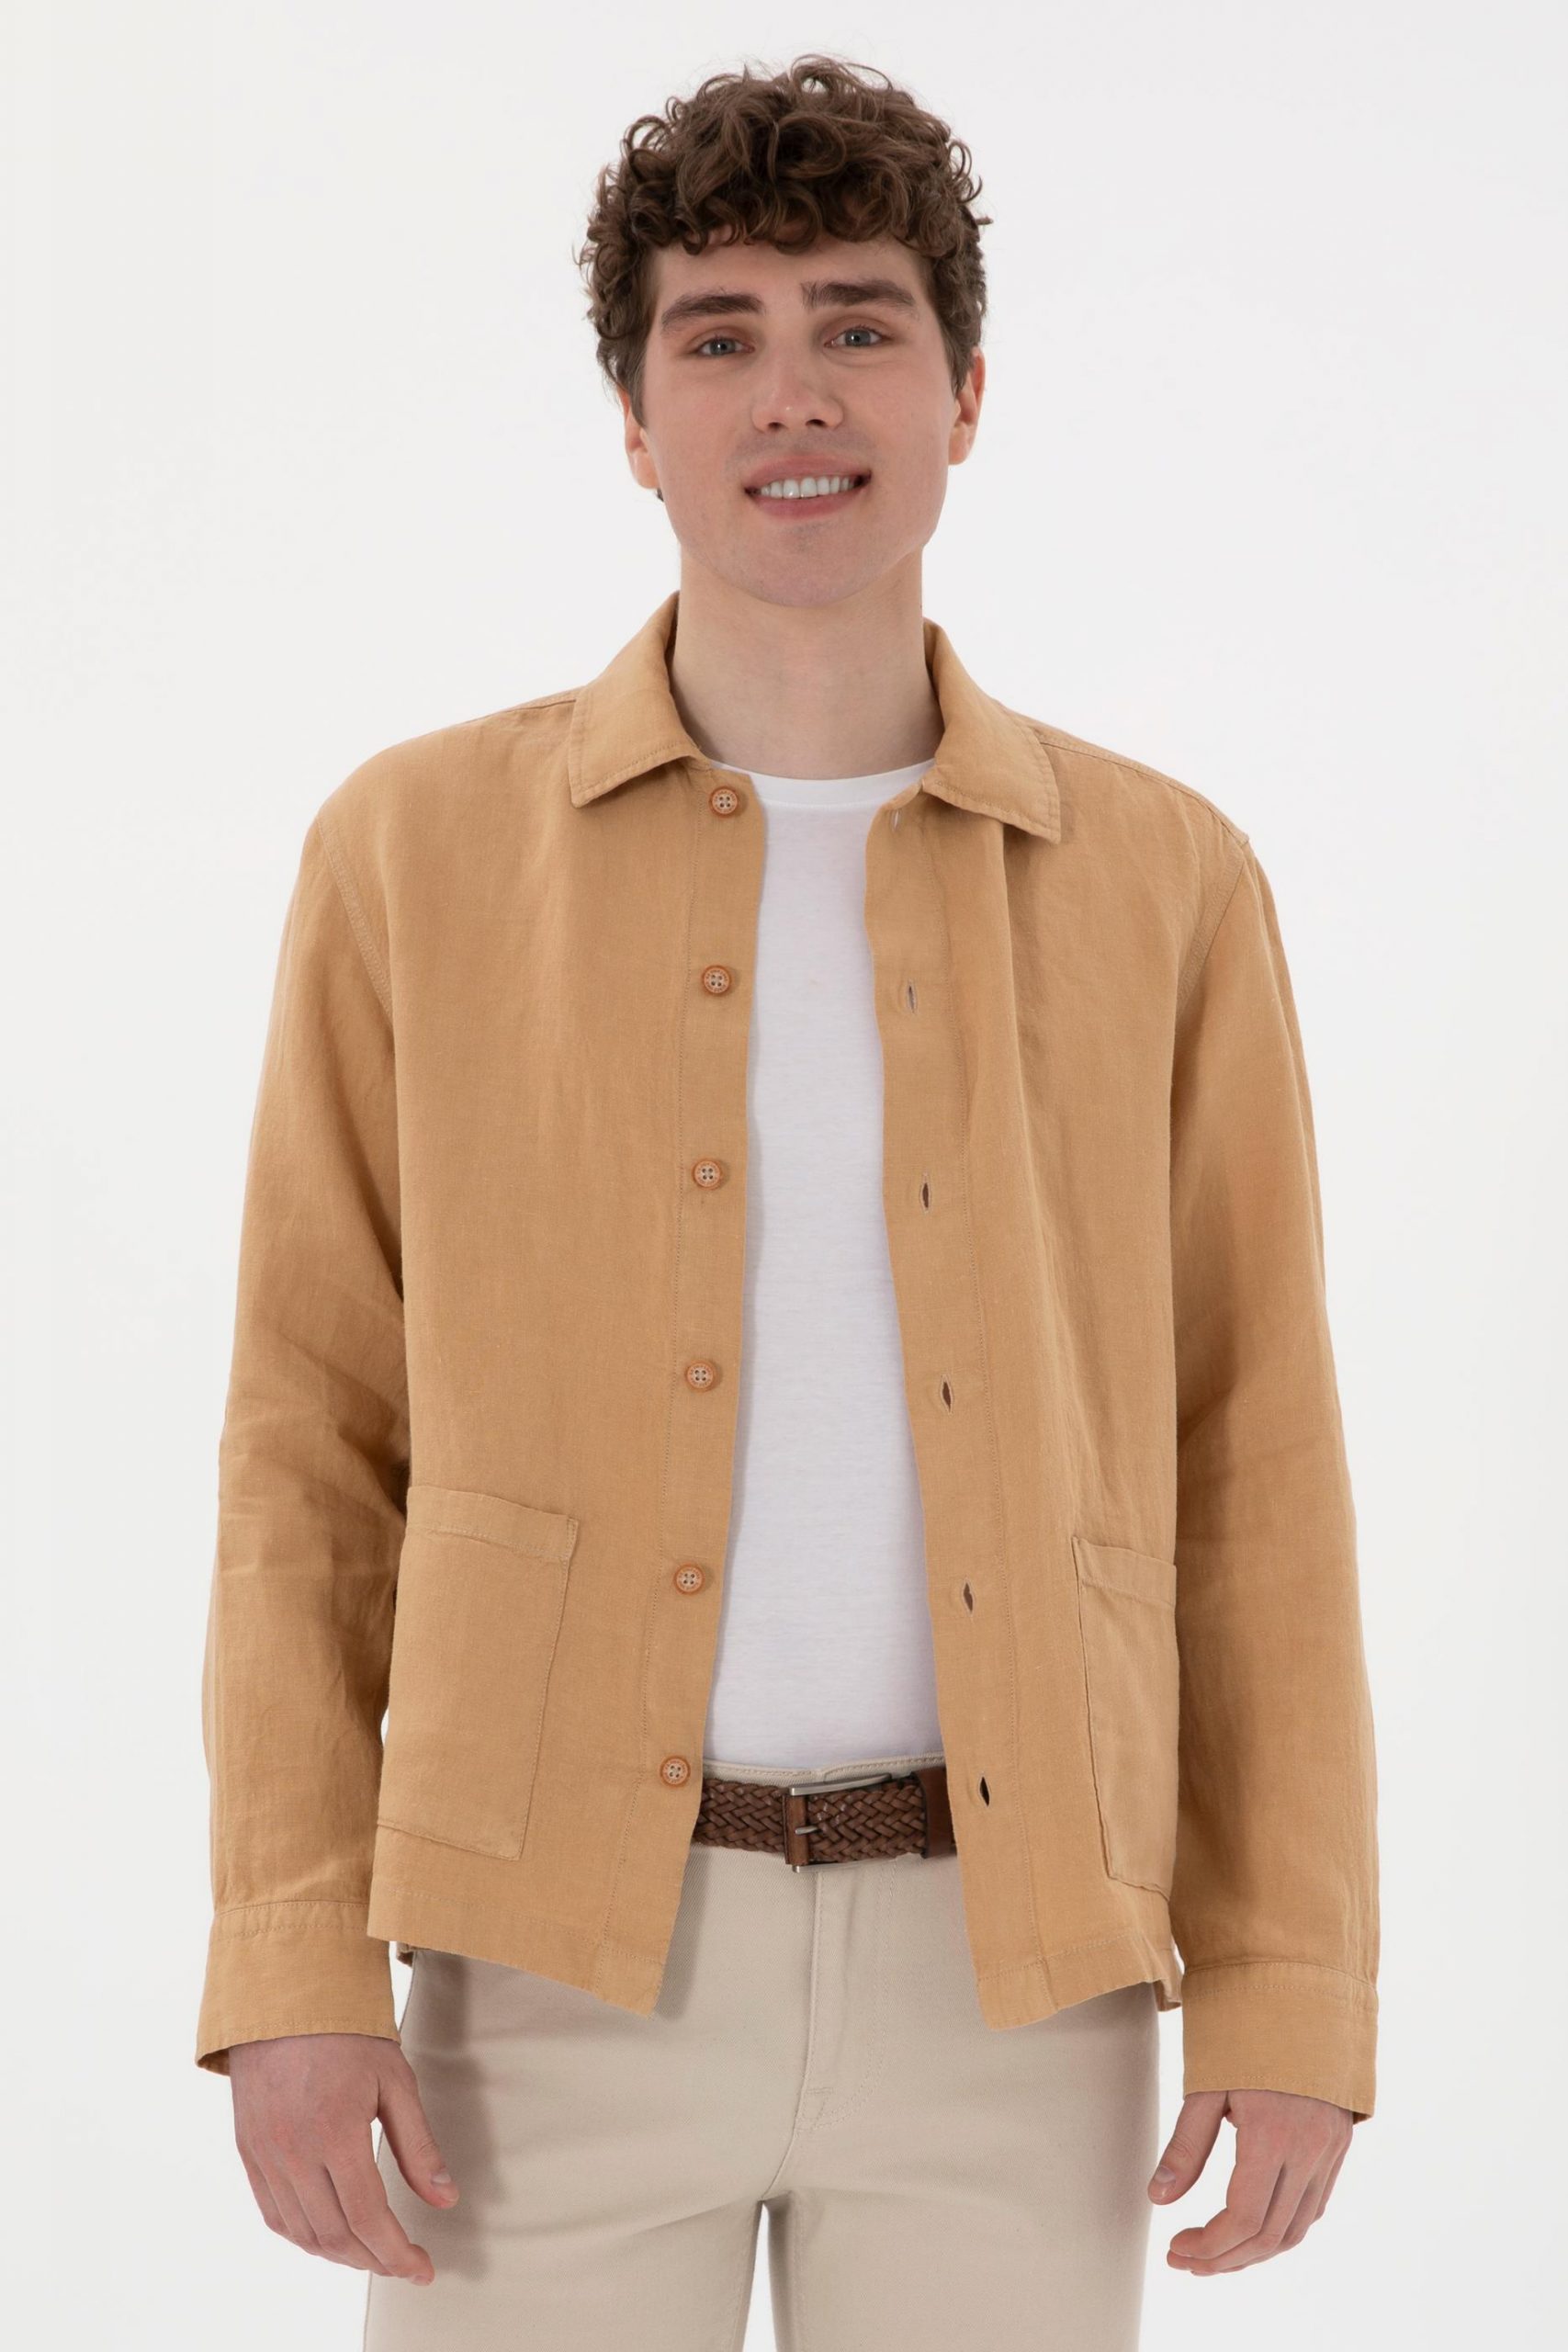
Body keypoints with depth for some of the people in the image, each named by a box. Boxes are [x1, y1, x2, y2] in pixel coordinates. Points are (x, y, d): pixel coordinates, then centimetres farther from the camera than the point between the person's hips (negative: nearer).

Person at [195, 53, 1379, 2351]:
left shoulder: (1164, 883, 4)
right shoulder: (423, 850, 3)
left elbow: (1253, 1462, 5)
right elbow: (318, 1441, 3)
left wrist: (1292, 1992, -1)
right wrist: (294, 1968, -5)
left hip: (1014, 1980, 1)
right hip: (567, 1964, 0)